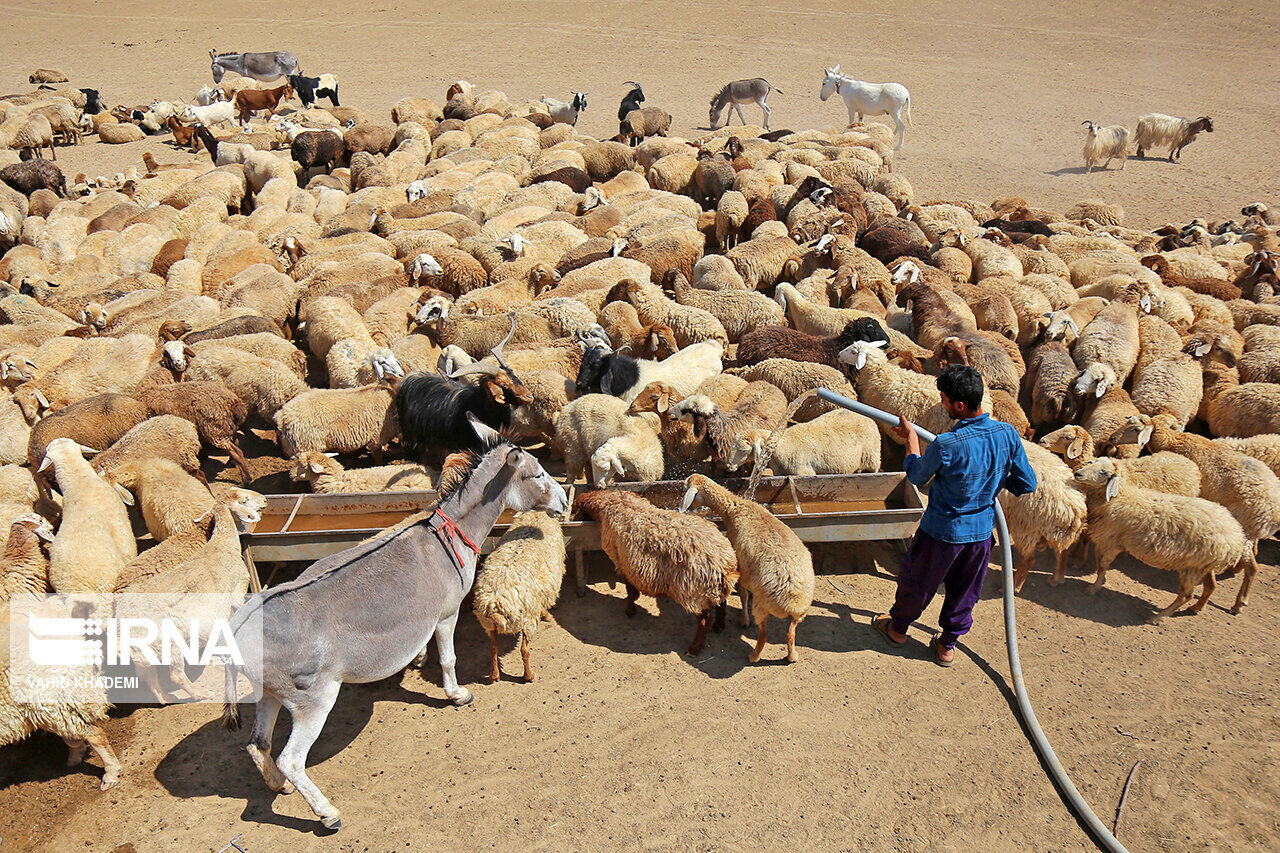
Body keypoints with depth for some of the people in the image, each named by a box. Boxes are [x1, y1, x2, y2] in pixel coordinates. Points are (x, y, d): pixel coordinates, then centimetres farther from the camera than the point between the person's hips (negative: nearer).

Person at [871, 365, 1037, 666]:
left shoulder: (946, 445, -29)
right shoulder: (1008, 435, -15)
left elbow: (917, 477, -9)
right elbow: (1027, 484, -4)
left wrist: (910, 437, 5)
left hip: (942, 531, -4)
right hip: (982, 531, 4)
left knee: (916, 582, 21)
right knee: (964, 591, 23)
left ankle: (898, 626, 43)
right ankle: (948, 644, 39)